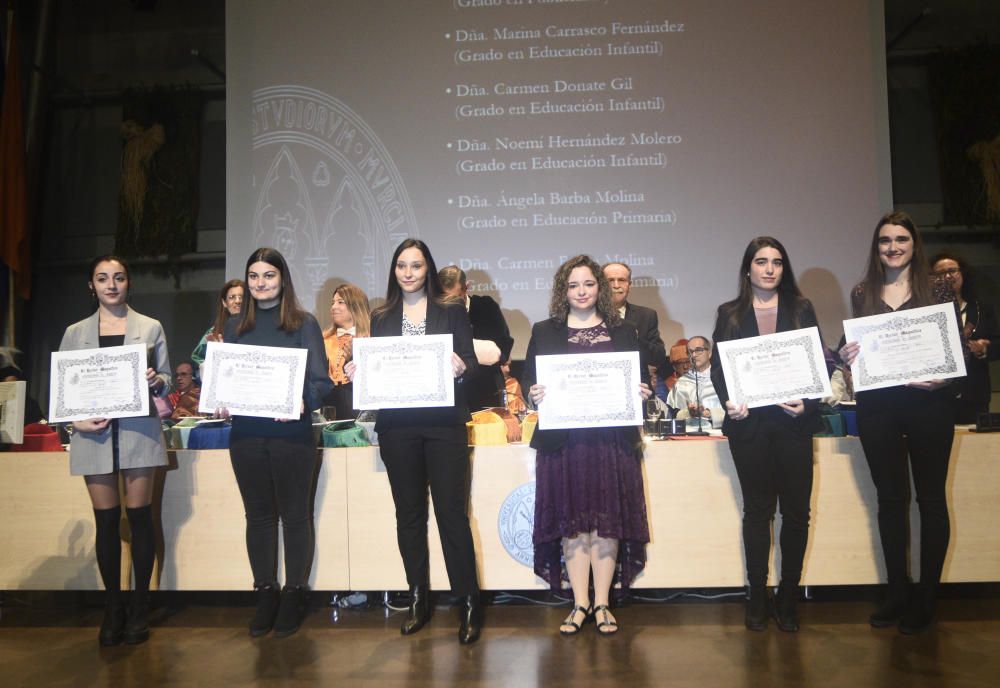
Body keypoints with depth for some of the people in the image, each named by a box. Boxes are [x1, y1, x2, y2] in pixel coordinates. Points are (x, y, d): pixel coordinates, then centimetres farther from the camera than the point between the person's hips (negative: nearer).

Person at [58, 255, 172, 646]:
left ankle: (140, 608, 13)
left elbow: (167, 379, 8)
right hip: (94, 434, 1)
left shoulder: (150, 328, 8)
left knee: (139, 517, 2)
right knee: (106, 521, 5)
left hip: (139, 431, -1)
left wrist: (156, 381, -15)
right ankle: (113, 608, 16)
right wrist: (76, 420, -10)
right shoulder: (75, 333, 11)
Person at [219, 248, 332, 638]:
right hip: (246, 433, 4)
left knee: (295, 515, 7)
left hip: (291, 431, -3)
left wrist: (303, 401, -24)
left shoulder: (303, 324, 0)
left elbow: (321, 380, -5)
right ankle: (265, 594, 24)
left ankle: (294, 594, 20)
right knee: (258, 515, 12)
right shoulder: (235, 326, 11)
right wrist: (220, 402, -7)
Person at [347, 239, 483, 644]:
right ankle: (418, 599, 22)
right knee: (409, 513, 10)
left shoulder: (452, 313, 6)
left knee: (452, 512, -4)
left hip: (443, 424, -3)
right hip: (397, 427, 3)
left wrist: (460, 368, -20)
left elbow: (471, 365, 1)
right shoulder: (381, 318, 12)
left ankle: (469, 603, 5)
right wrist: (356, 371, -8)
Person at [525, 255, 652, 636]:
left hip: (612, 437, 0)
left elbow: (641, 382, 12)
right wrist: (534, 395, -13)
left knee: (608, 519, 2)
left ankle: (601, 604, 13)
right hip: (562, 438, 0)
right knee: (571, 520, 2)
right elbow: (530, 382, 7)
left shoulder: (623, 331, 12)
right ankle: (580, 604, 12)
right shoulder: (544, 332, 11)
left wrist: (642, 394, -9)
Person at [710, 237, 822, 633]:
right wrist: (728, 401, -14)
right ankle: (757, 597, 15)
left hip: (793, 421, 1)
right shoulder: (730, 314, 8)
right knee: (757, 510, 6)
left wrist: (807, 403, -11)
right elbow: (718, 366, 4)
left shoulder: (801, 309, 9)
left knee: (796, 510, 2)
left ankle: (788, 597, 16)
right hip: (749, 422, -1)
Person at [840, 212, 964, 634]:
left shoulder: (938, 289, 1)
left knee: (931, 497, 6)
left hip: (929, 402, -2)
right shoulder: (862, 294, 7)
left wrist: (943, 376, -18)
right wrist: (847, 357, -10)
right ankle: (898, 592, 23)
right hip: (877, 405, 2)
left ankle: (925, 600, 17)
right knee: (891, 497, 10)